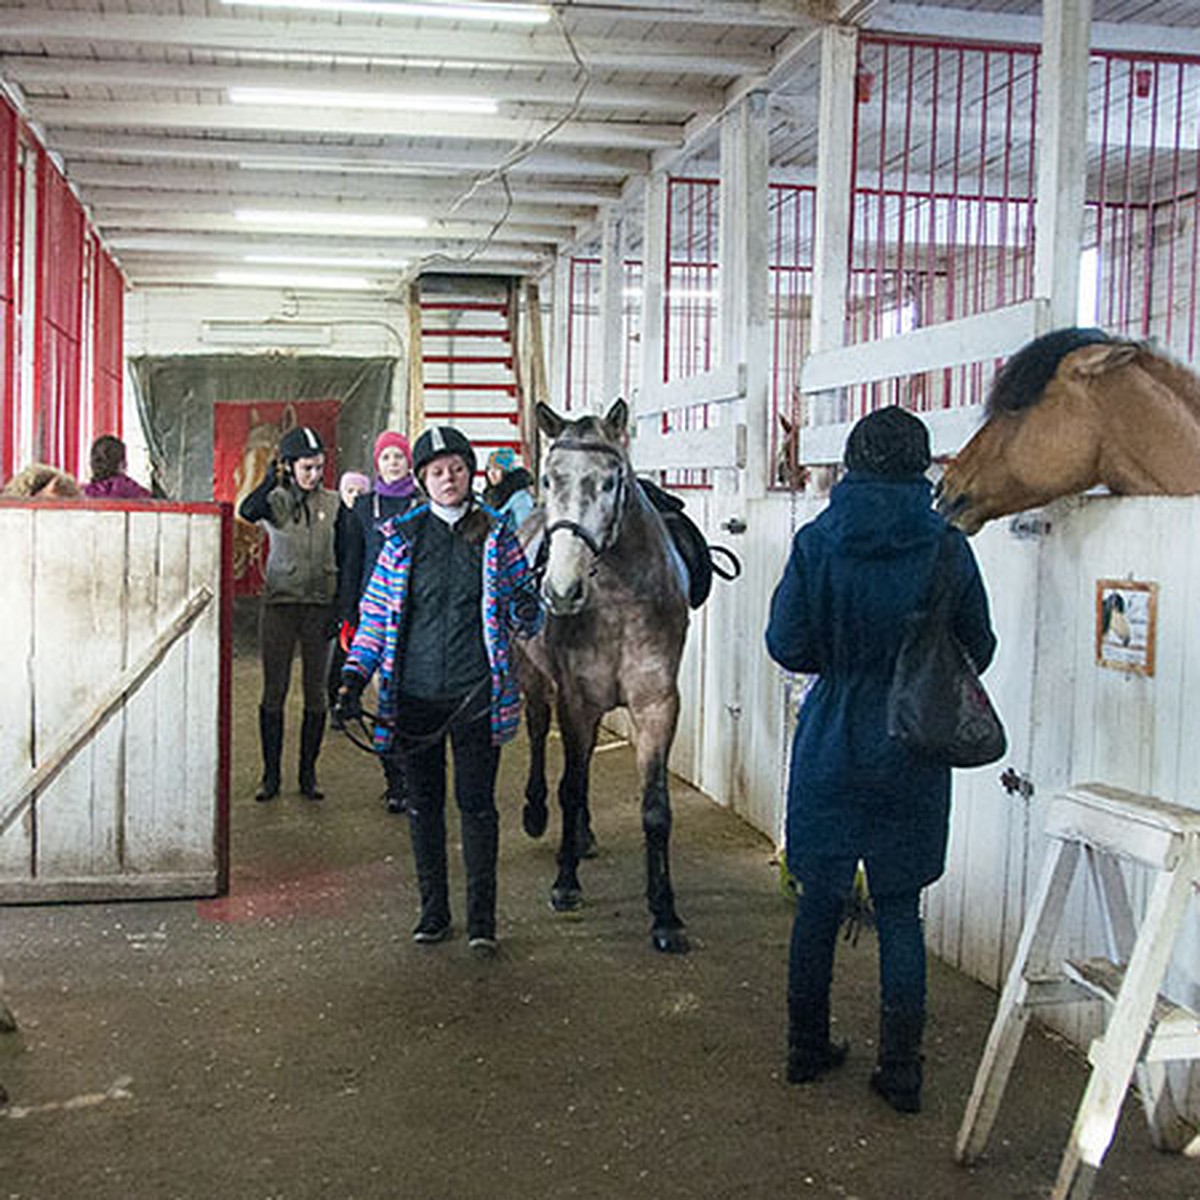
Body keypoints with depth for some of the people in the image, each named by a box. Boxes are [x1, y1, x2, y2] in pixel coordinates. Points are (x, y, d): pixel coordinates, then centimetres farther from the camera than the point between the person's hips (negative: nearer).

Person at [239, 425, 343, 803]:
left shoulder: (332, 503, 5)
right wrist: (274, 476, -26)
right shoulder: (276, 500, 0)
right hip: (279, 604, -1)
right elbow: (247, 511, -24)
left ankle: (308, 773, 15)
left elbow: (342, 559, 6)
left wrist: (339, 606, 0)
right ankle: (271, 774, 10)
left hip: (320, 605, 1)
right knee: (274, 692, 2)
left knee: (315, 694, 5)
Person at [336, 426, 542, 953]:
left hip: (476, 693, -2)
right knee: (423, 801, 10)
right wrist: (355, 674, -1)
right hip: (415, 694, 2)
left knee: (477, 801, 1)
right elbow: (374, 613, 9)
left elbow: (525, 620, 8)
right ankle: (433, 909, 24)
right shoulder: (402, 537, 6)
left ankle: (482, 916, 12)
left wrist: (526, 611, -16)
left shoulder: (497, 536, 3)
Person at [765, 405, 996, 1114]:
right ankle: (901, 1071, 14)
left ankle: (809, 1048, 26)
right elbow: (977, 650, 0)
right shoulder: (947, 546, -8)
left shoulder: (818, 542, -8)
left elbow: (788, 646, -5)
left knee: (820, 902, 13)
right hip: (913, 753, 0)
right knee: (900, 910, 9)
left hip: (830, 747, 0)